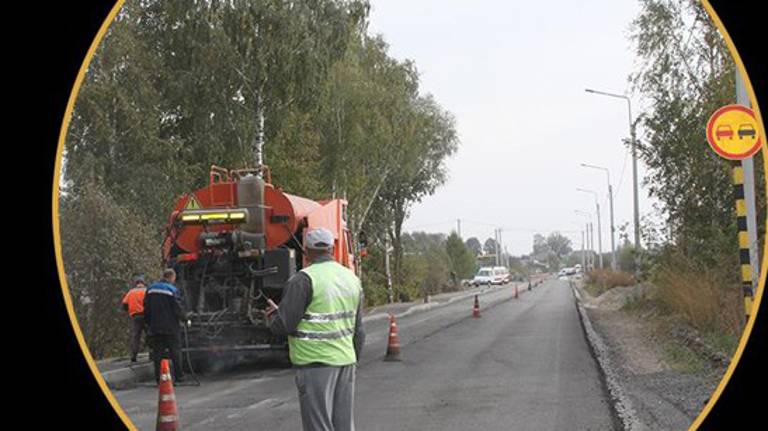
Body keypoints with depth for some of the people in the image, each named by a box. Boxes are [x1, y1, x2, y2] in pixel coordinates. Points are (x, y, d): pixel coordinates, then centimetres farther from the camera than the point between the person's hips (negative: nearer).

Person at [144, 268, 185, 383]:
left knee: (158, 352, 8)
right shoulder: (172, 290, -11)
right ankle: (178, 376, 9)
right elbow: (177, 309, -12)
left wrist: (149, 323, 18)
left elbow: (146, 309, 11)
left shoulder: (151, 289, 7)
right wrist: (183, 319, 4)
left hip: (155, 327, 4)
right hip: (170, 327, -4)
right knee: (175, 351, 6)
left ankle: (158, 377, 6)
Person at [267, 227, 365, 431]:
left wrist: (272, 314, 7)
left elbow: (284, 325, -14)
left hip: (315, 363, -7)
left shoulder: (303, 280, -13)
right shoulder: (352, 279, 11)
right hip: (346, 360, 7)